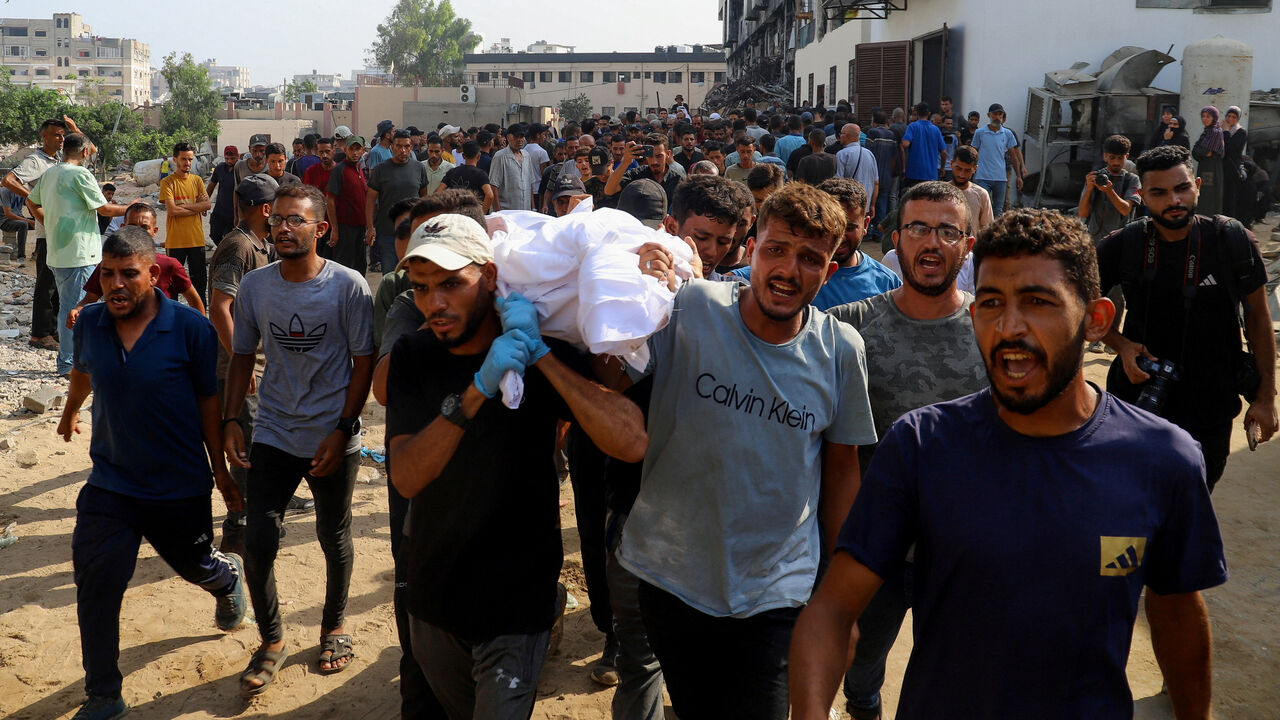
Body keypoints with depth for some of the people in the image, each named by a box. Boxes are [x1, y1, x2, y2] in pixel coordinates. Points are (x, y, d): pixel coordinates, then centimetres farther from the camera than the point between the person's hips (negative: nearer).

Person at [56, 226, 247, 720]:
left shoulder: (191, 329, -16)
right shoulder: (90, 323, -5)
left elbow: (210, 403, -8)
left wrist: (221, 473, -2)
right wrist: (70, 413, 36)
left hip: (181, 488, -2)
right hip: (109, 483, 3)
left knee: (195, 567, 18)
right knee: (94, 587, -2)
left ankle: (228, 577, 57)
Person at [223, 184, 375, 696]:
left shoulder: (348, 286, -11)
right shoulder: (254, 287, -1)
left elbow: (364, 363, -8)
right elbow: (242, 357, 9)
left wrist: (342, 430, -13)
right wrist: (230, 421, 0)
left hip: (333, 439, -2)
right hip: (272, 436, 2)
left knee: (334, 538, 13)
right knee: (258, 542, -3)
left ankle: (335, 626, 37)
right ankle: (271, 642, 18)